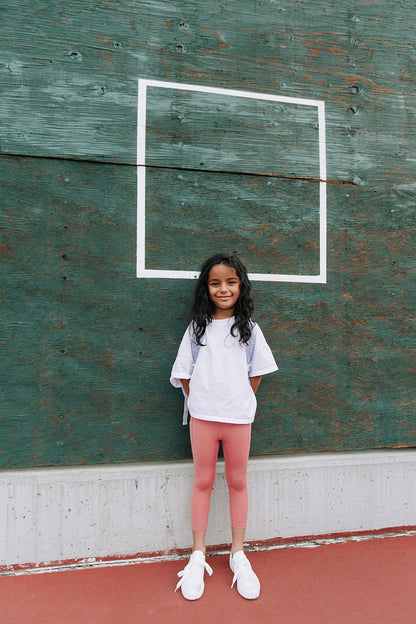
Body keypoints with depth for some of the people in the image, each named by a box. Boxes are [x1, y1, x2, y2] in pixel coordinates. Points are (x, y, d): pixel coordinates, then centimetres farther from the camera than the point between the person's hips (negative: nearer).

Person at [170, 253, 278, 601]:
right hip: (203, 416, 0)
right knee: (203, 482, 11)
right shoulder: (197, 328, 1)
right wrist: (200, 401, -1)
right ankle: (198, 556, 26)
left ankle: (238, 554, 29)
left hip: (238, 417, 0)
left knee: (238, 482, 11)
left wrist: (240, 401, 2)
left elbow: (258, 371, 6)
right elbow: (183, 373, 4)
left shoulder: (248, 328, 2)